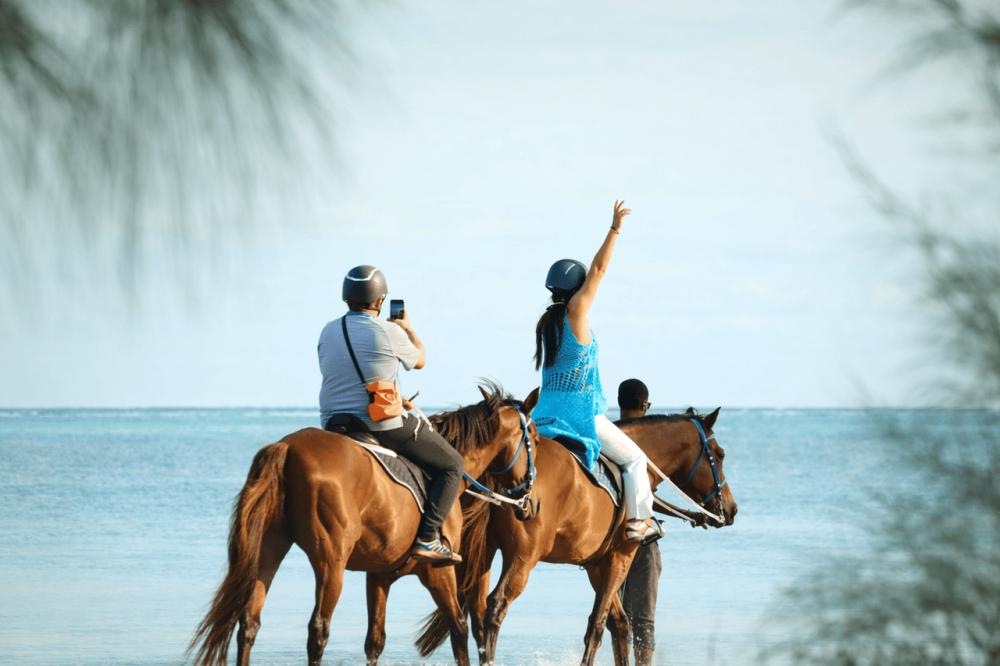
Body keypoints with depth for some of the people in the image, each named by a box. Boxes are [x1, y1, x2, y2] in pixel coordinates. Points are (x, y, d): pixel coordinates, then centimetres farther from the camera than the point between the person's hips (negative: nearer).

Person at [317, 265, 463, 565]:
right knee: (451, 465, 7)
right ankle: (426, 538, -6)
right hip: (386, 426, -6)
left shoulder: (328, 332, 5)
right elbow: (419, 360, 6)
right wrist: (408, 328, 26)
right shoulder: (389, 333, -12)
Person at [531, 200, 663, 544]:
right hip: (579, 413, -8)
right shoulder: (575, 313, -14)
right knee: (633, 458, 5)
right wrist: (614, 229, -10)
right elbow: (598, 270, -14)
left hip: (547, 411, 8)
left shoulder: (547, 322, 9)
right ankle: (638, 522, 3)